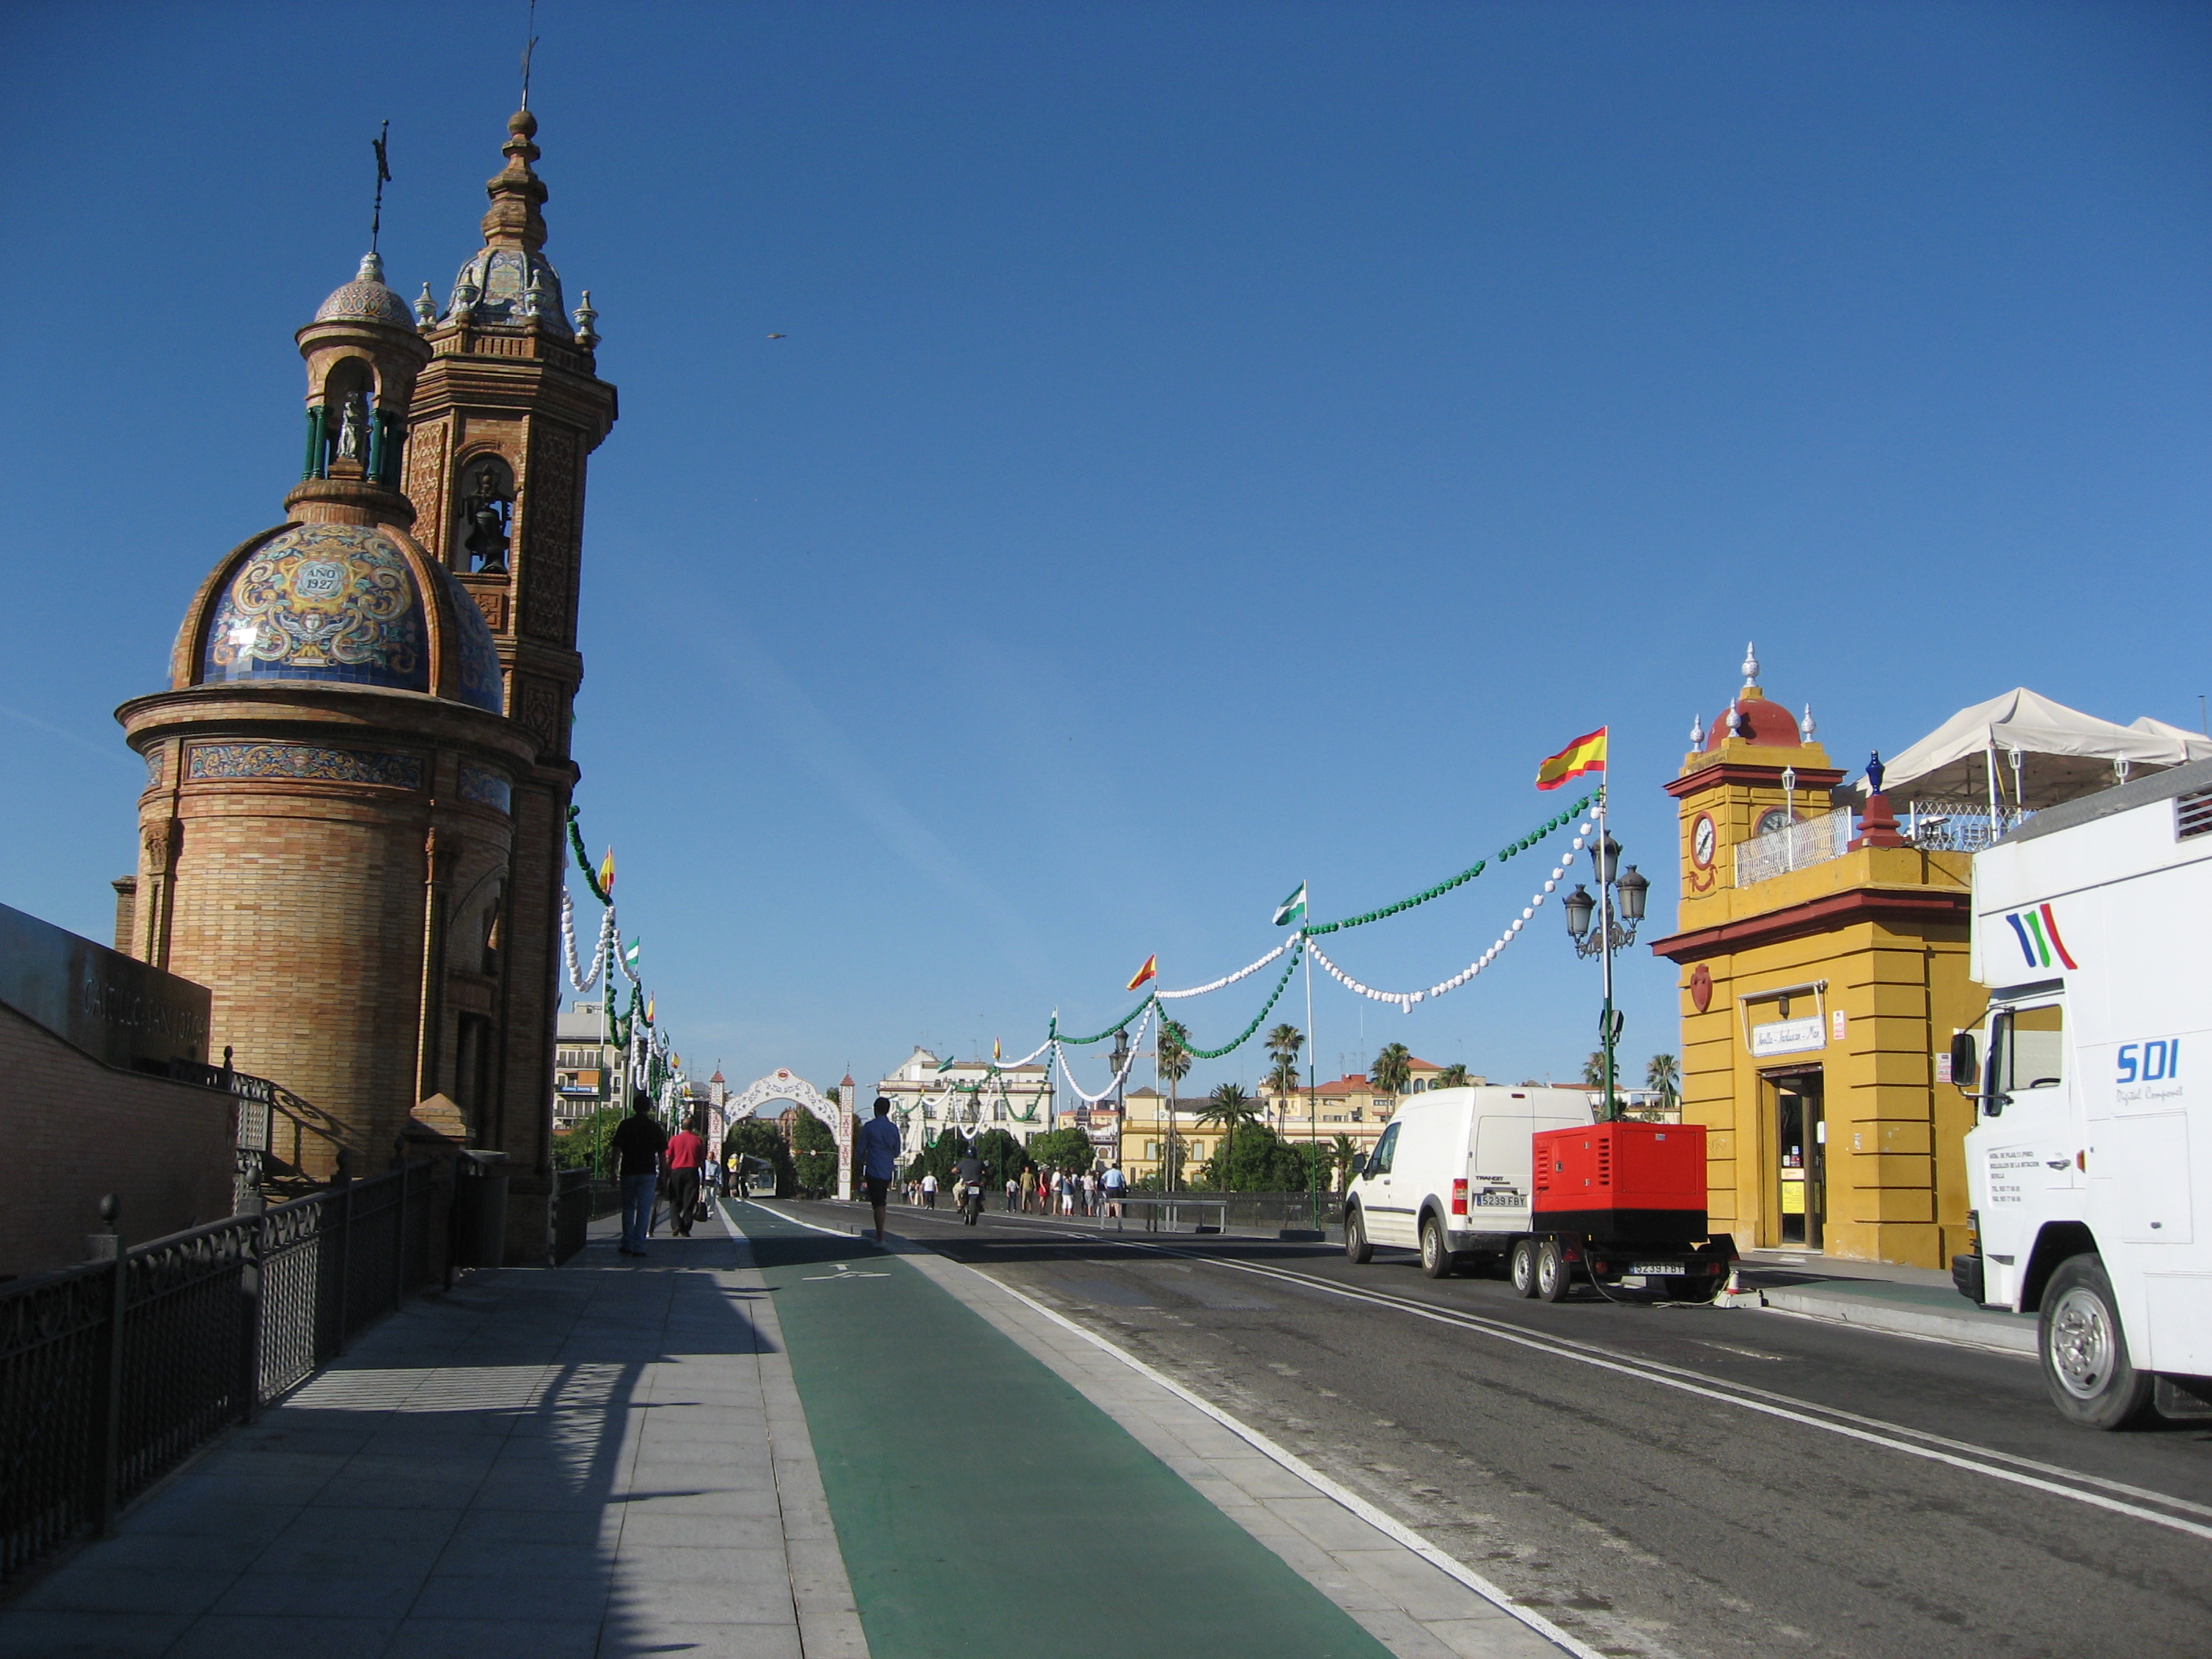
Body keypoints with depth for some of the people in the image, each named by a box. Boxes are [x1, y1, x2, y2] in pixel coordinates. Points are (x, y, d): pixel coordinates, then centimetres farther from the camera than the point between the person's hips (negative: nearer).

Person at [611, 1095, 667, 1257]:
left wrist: (615, 1171, 2)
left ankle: (627, 1245, 12)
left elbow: (617, 1150, -3)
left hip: (628, 1172, 1)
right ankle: (638, 1247, -3)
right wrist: (662, 1175, 10)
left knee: (628, 1208, 13)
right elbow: (662, 1154, 3)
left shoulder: (625, 1125, 1)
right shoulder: (655, 1128, 1)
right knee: (644, 1210, 1)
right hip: (648, 1173, -1)